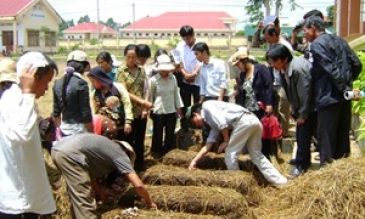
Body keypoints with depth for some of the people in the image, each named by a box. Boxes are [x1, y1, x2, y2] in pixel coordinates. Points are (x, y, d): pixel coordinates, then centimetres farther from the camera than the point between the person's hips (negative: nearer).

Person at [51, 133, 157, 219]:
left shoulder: (107, 147, 31)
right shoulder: (120, 155, 9)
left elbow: (89, 172, 38)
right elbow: (138, 185, 3)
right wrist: (149, 203, 17)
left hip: (57, 148, 10)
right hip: (70, 154, -9)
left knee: (76, 193, 26)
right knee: (83, 199, -3)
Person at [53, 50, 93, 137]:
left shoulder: (58, 83, 4)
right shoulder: (81, 84, -15)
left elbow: (56, 112, 11)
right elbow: (86, 114, -15)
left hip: (64, 131, 7)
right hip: (79, 131, -7)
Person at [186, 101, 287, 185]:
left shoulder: (207, 106, 8)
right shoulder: (213, 123, 31)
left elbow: (222, 122, -8)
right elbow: (208, 145, 30)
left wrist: (226, 140, 4)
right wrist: (194, 161, 31)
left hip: (244, 121, -10)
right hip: (253, 120, 10)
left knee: (230, 153, 5)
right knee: (256, 155, 16)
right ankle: (281, 182, 18)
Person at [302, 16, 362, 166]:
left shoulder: (316, 44, -10)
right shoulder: (339, 41, 14)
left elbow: (331, 69, -19)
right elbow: (357, 64, 11)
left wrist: (344, 88, -16)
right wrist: (348, 82, 17)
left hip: (329, 96, -8)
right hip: (344, 94, 8)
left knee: (326, 135, -1)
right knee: (342, 132, 16)